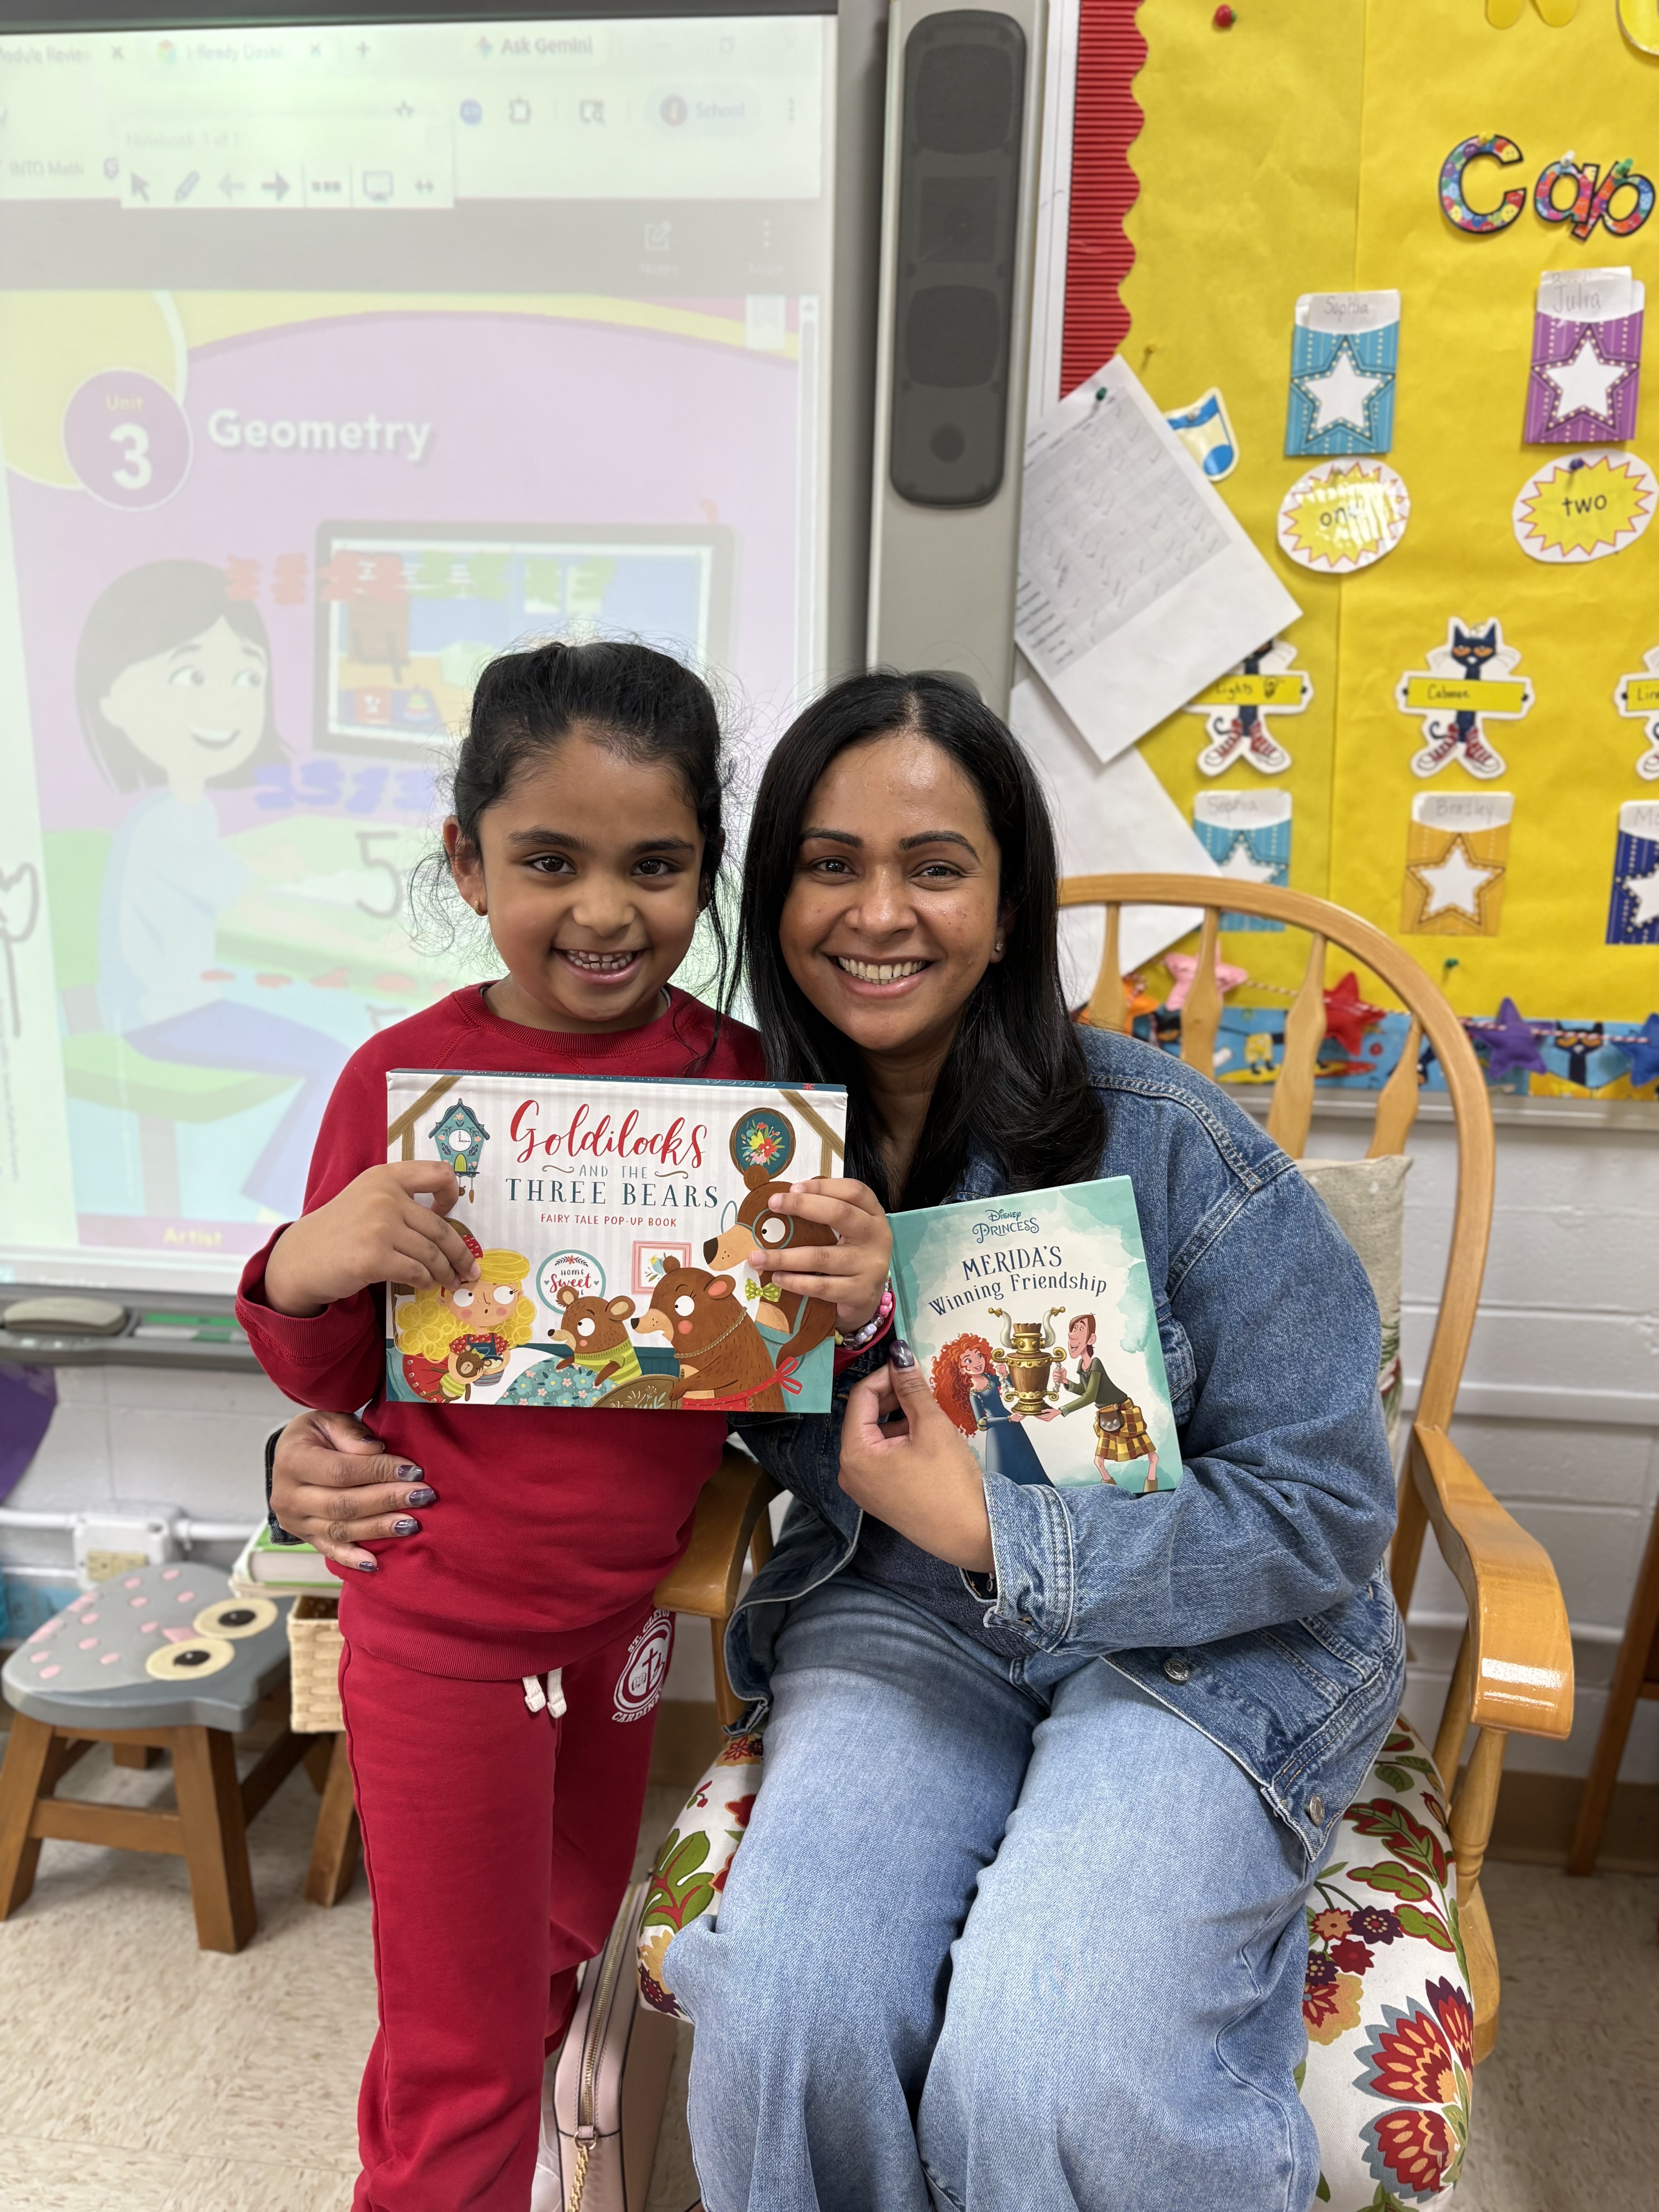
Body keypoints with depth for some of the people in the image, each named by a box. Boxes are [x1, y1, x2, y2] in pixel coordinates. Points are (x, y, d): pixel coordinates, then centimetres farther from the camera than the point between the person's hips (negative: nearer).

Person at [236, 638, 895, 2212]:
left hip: (634, 1607, 4)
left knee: (550, 1969, 29)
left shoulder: (746, 1077, -8)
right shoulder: (402, 1076, -14)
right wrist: (306, 1272, -24)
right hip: (444, 1620, -4)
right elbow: (330, 1383, -3)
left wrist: (860, 1300, -21)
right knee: (463, 2058, 13)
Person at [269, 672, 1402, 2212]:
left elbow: (1324, 1513, -11)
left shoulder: (1166, 1144, -15)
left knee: (1043, 2083, -25)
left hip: (1204, 1646, -2)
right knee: (791, 2020, -23)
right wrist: (338, 1461, -9)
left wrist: (1001, 1537, -22)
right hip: (893, 1620, 3)